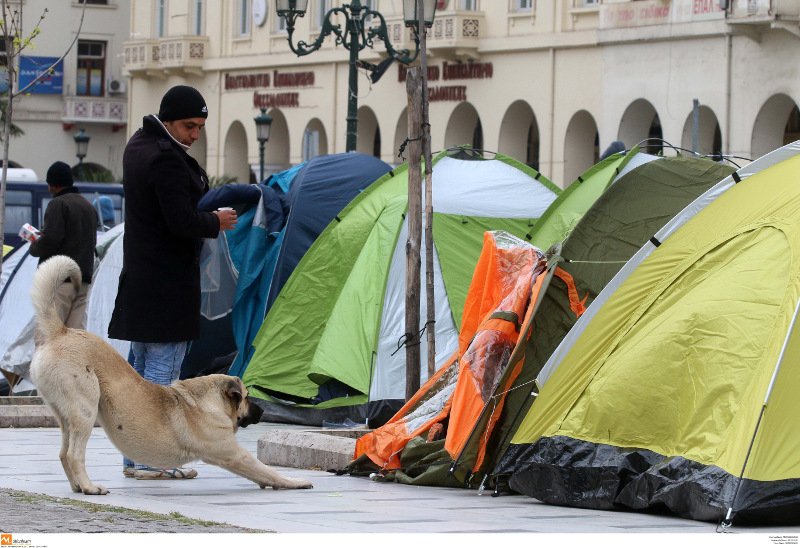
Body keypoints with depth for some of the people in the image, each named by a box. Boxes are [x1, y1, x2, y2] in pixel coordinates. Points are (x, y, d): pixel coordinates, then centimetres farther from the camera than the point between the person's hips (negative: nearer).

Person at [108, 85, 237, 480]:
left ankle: (133, 457, 19)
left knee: (140, 367, 14)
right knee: (162, 370, -6)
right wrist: (216, 222, -6)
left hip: (138, 277, 10)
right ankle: (151, 461, -5)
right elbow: (181, 221, -24)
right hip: (168, 281, -10)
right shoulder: (166, 159, -19)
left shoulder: (137, 147, 14)